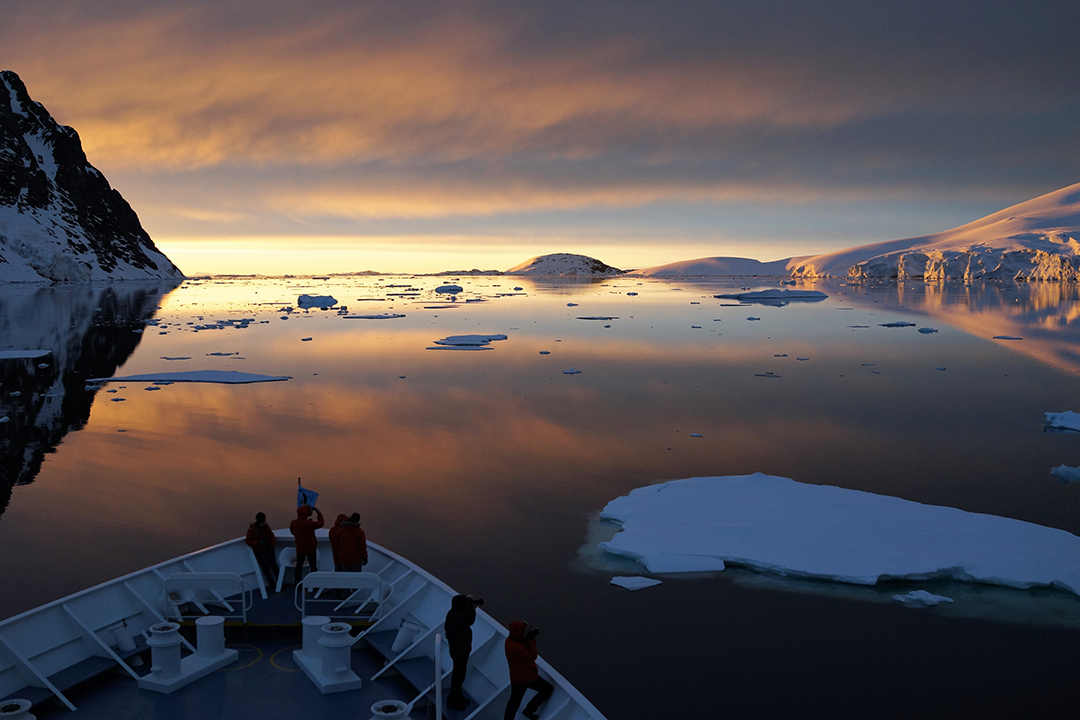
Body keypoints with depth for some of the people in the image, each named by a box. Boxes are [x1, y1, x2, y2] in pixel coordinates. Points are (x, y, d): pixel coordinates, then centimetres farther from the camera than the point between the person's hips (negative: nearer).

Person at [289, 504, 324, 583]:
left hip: (299, 549, 4)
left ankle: (297, 583, 20)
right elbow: (321, 523, -12)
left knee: (299, 566, 15)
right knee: (313, 566, 9)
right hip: (310, 548, -4)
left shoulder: (293, 523, -8)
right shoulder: (309, 523, -24)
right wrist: (318, 513, -1)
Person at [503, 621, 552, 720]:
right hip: (526, 677, -9)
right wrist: (531, 639, -24)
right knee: (548, 689, 10)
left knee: (514, 700, 22)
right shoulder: (517, 647, -35)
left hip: (516, 677, 9)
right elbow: (532, 656, -27)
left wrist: (531, 636, -14)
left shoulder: (510, 640, -7)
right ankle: (529, 710, 16)